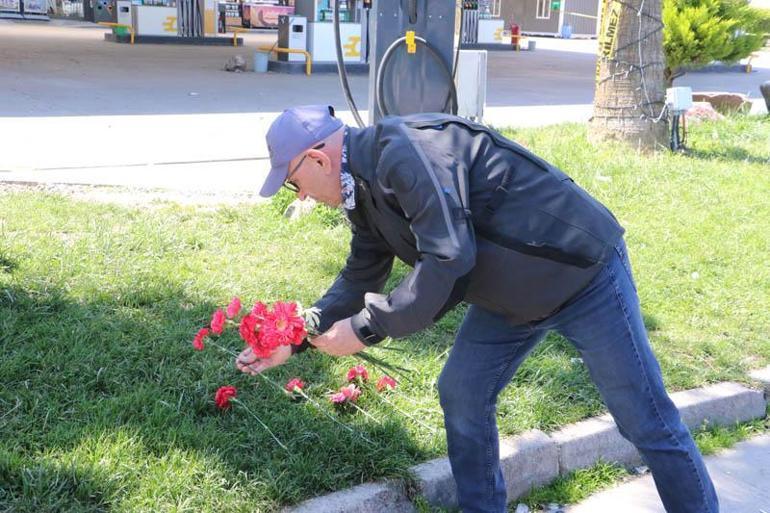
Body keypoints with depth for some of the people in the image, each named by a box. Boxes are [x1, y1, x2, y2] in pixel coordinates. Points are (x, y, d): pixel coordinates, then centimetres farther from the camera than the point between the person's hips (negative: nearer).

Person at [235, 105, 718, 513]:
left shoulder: (405, 152, -28)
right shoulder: (367, 190, 4)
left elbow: (448, 260, -33)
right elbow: (359, 280, 15)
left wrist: (364, 329, -24)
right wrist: (293, 340, 11)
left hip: (582, 270, -9)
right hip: (516, 293, 9)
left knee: (647, 421, 2)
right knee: (461, 397, 8)